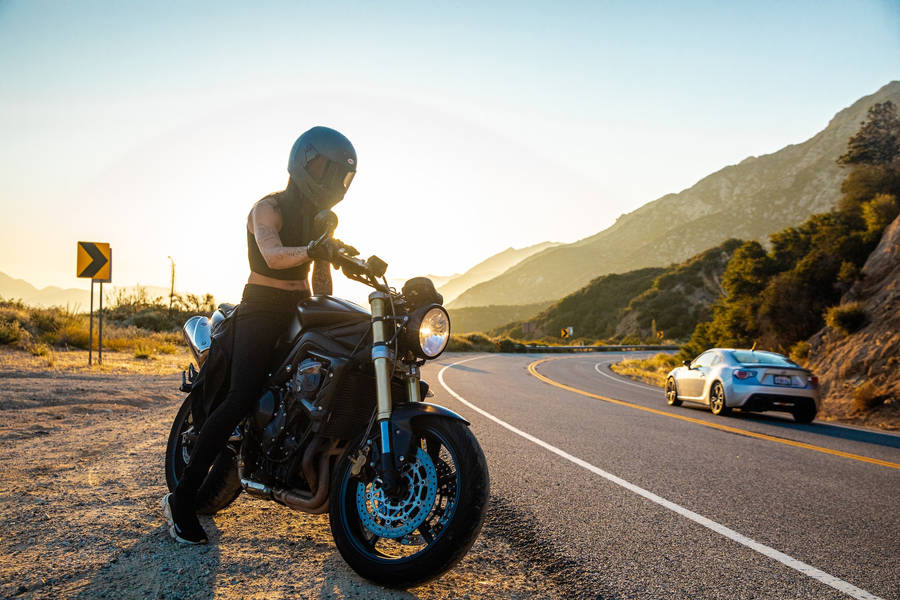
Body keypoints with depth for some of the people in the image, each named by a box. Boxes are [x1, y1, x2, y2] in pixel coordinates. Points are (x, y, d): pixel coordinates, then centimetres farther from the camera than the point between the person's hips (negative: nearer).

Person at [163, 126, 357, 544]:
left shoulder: (321, 218, 16)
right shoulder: (269, 208, -7)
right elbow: (273, 255, -28)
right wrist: (313, 248, -46)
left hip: (300, 313, 8)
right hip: (261, 310, -8)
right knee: (242, 399, -22)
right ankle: (182, 498, -15)